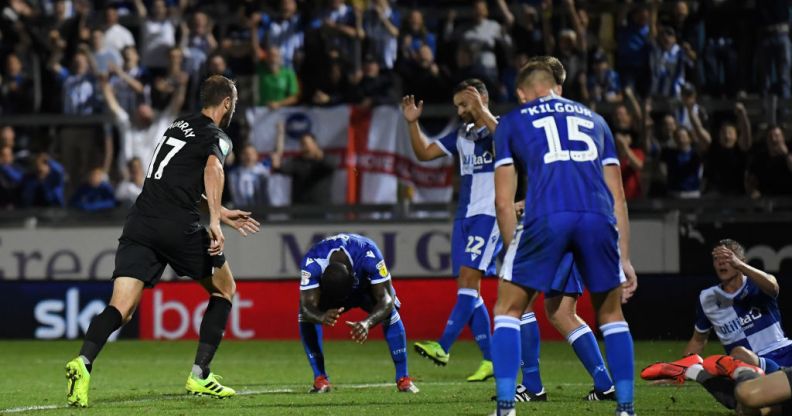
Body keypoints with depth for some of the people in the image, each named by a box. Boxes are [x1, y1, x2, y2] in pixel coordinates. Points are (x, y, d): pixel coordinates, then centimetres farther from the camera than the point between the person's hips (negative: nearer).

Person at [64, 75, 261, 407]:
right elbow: (212, 168, -20)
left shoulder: (178, 126, 27)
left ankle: (83, 362, -34)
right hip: (178, 227, -6)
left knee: (121, 308, -5)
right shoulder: (217, 137, 3)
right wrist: (215, 220, -27)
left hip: (140, 225, 6)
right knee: (224, 289, 18)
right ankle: (199, 376, 12)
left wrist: (223, 214, 42)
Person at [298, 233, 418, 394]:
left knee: (390, 314, -27)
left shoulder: (369, 257, -43)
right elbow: (307, 306, -43)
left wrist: (368, 322, -61)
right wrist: (323, 317, -66)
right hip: (326, 286, 1)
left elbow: (386, 299, -42)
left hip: (367, 284, -1)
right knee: (306, 317, -24)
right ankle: (320, 379, -13)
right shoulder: (312, 264, -40)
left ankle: (403, 379, -16)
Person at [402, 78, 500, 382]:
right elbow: (424, 153, 20)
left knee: (468, 277, -18)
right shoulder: (462, 135, 18)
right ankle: (490, 359, 6)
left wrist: (482, 112, -33)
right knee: (467, 288, 3)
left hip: (490, 214, -8)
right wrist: (413, 123, 7)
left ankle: (443, 348, -27)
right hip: (464, 216, 8)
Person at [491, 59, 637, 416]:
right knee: (611, 314, 21)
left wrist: (513, 251, 23)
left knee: (508, 309, 13)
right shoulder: (594, 120, 31)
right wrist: (624, 259, 27)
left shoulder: (512, 122, 23)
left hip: (547, 217, -2)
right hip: (599, 217, 2)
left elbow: (503, 202, 16)